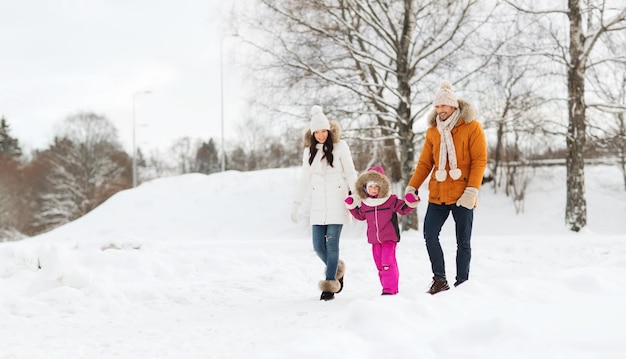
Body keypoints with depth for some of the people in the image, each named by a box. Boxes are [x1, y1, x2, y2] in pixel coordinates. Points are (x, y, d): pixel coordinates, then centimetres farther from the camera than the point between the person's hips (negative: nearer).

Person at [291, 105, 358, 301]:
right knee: (318, 246, 0)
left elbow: (350, 174, 0)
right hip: (318, 203, 4)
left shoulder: (340, 147, -3)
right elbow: (305, 180, 16)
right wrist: (296, 204, 14)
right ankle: (337, 270, 25)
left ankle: (330, 285, -2)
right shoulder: (309, 151, 10)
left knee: (332, 243, -9)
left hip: (337, 201, -4)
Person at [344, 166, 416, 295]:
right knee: (380, 265, 9)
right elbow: (360, 216, 22)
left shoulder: (391, 199, -6)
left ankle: (389, 289, -11)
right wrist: (352, 206, 11)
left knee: (388, 263, -13)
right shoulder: (365, 203, 5)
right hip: (374, 239, 5)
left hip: (389, 237, -5)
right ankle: (387, 286, 18)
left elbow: (403, 209, 0)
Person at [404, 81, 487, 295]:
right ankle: (439, 279, 4)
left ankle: (462, 284, 11)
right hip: (438, 195, 4)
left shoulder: (471, 127, -3)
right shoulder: (433, 130, 10)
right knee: (430, 235, -7)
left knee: (463, 242, 2)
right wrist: (412, 187, 0)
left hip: (462, 196, -4)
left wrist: (472, 190, -16)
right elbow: (425, 163, 12)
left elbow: (479, 160, -7)